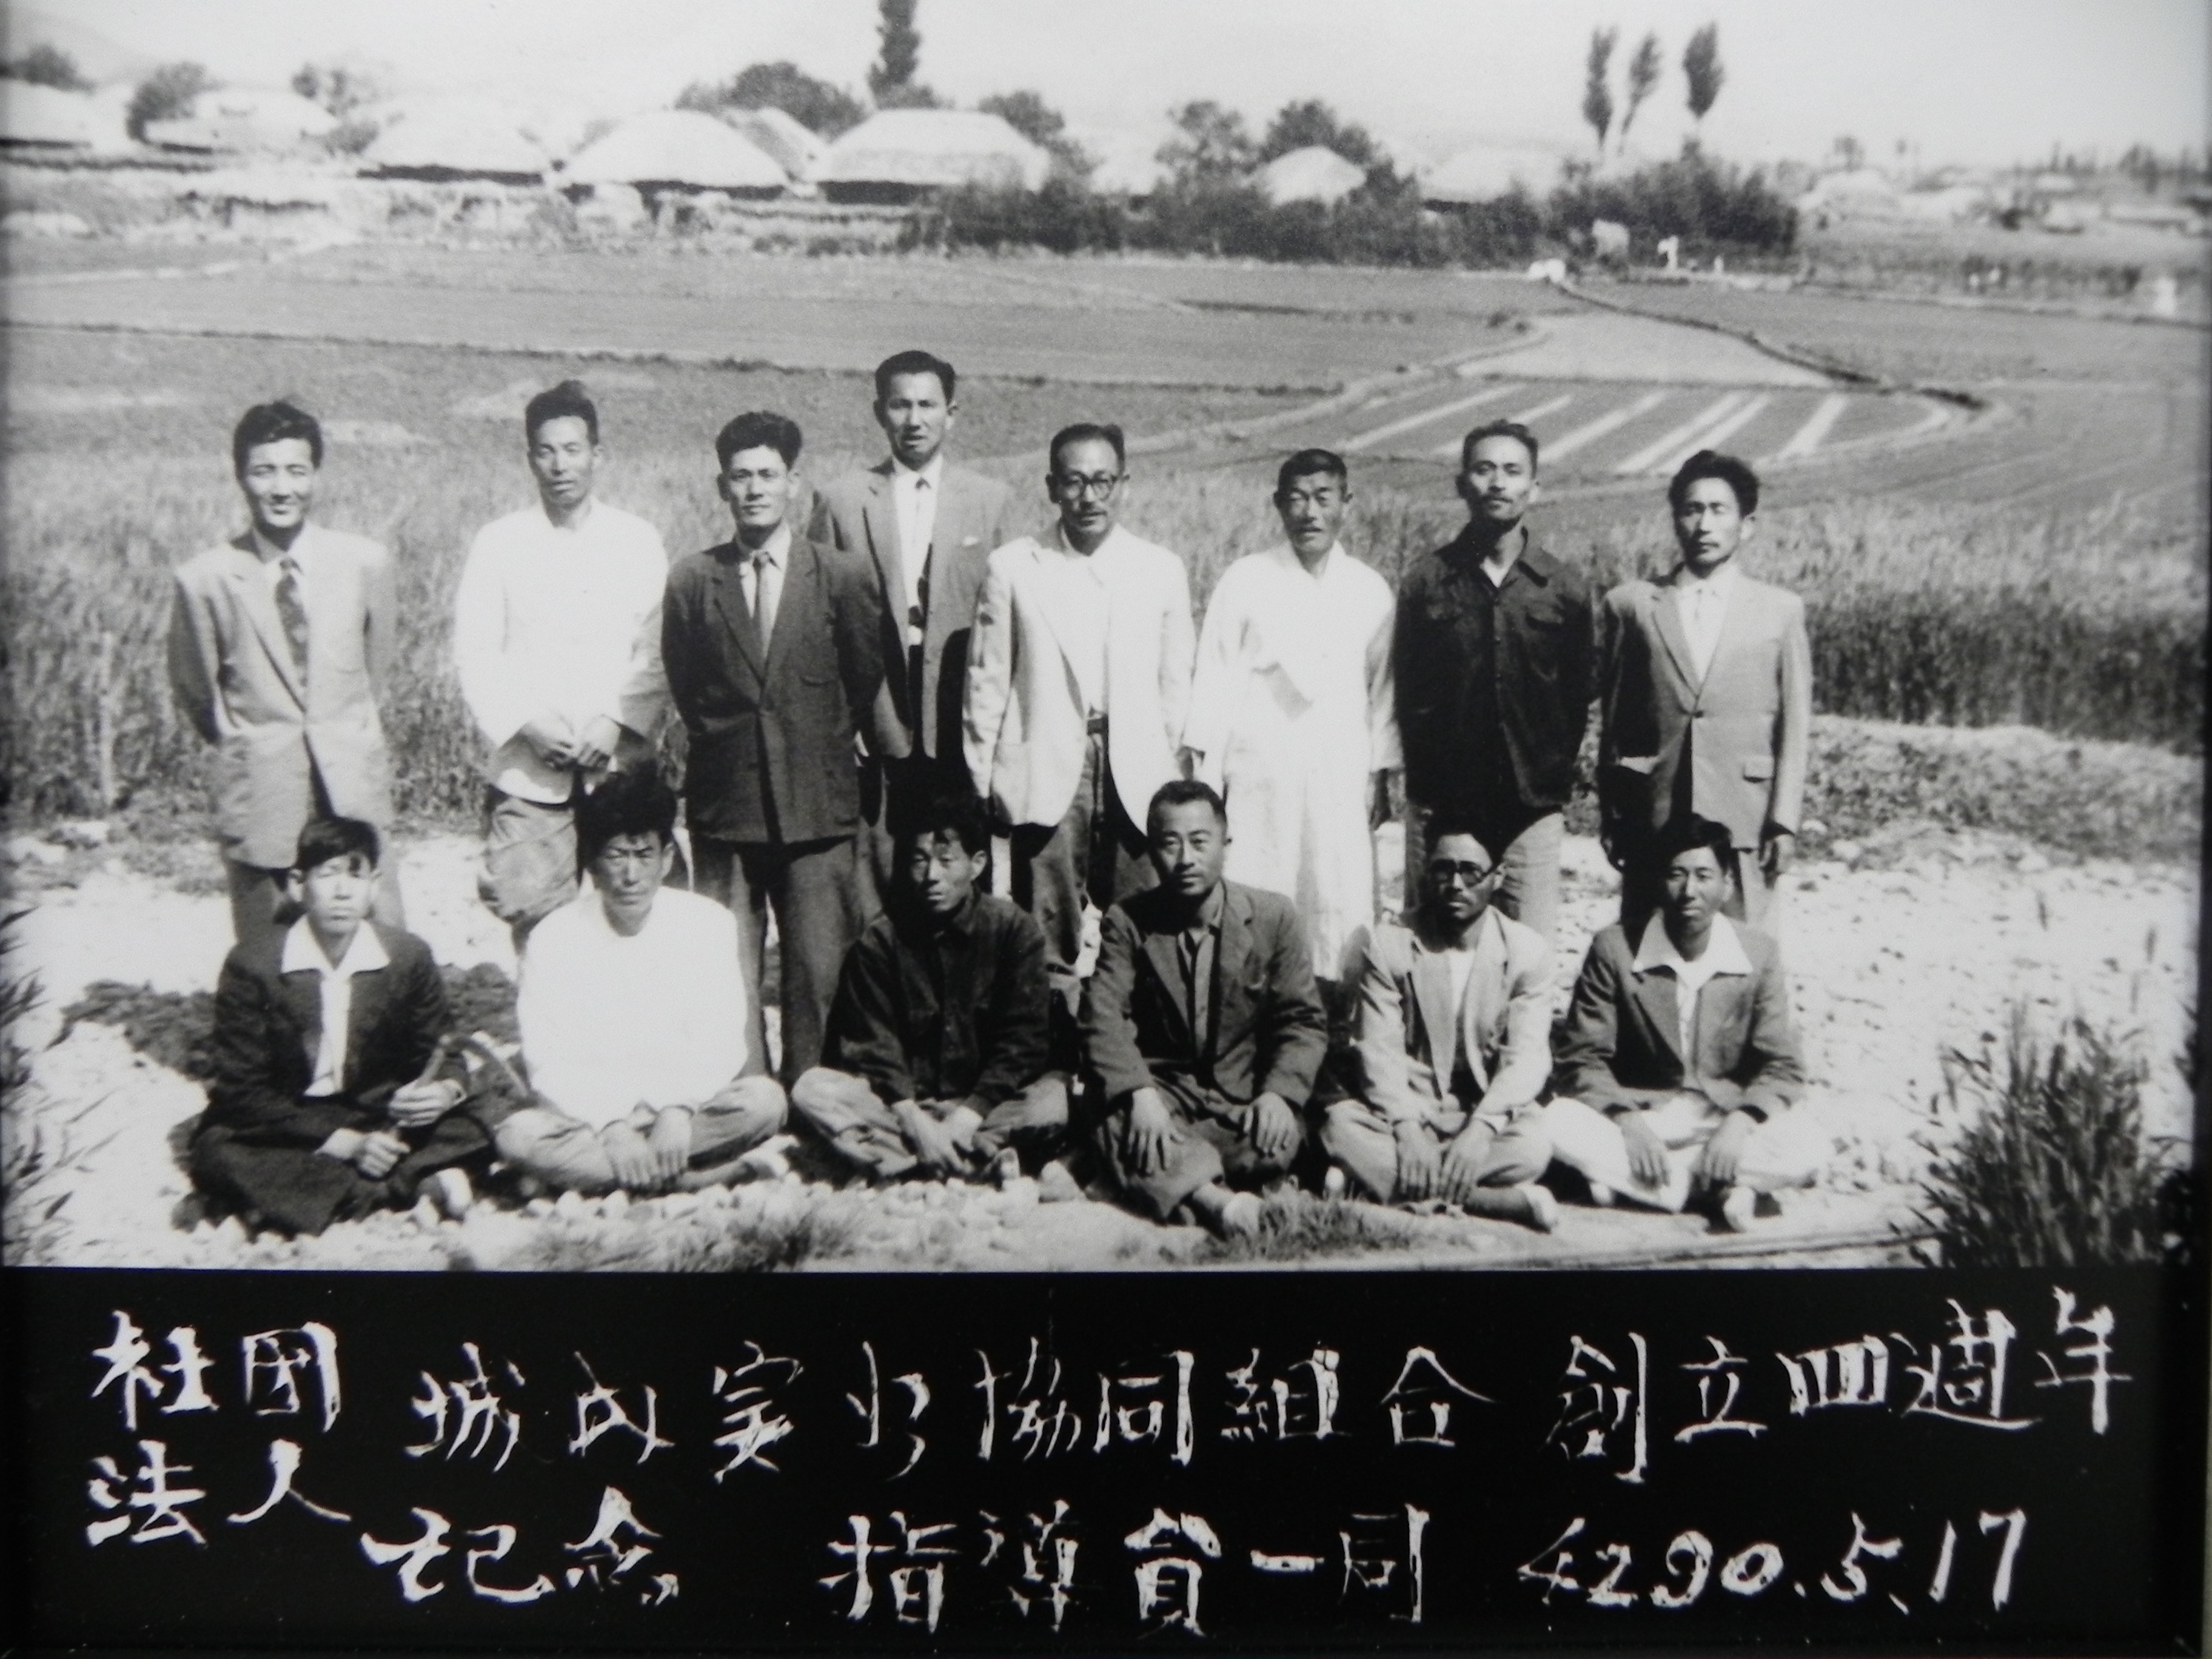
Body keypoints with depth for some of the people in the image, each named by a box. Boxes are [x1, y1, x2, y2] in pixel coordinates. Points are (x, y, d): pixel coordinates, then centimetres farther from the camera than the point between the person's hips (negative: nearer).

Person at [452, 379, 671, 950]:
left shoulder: (639, 542, 7)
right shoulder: (497, 544, 6)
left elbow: (657, 654, 3)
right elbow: (475, 656, 3)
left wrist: (617, 724, -11)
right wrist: (527, 726, -11)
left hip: (620, 768, 0)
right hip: (527, 772, 0)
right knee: (529, 908, -7)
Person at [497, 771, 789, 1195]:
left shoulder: (708, 923, -1)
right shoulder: (554, 937, -3)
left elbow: (721, 1043, -5)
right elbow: (548, 1063, -8)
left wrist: (678, 1110, -23)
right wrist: (612, 1126, -23)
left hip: (687, 1109, 0)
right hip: (588, 1117, 0)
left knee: (764, 1099, -28)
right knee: (518, 1136, -32)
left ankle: (587, 1172, -21)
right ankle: (728, 1171, -29)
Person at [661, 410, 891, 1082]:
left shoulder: (843, 576, 2)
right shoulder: (691, 580, 6)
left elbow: (867, 680, 11)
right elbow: (685, 687, 17)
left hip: (819, 806, -1)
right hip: (725, 806, 1)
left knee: (818, 975, -2)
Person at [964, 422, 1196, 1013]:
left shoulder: (1163, 570, 9)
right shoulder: (1012, 567, 6)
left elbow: (1176, 683, 12)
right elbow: (987, 681, 7)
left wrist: (1172, 774, 8)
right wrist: (983, 778, 4)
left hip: (1138, 779, 1)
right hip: (1045, 775, -1)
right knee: (1045, 945, 0)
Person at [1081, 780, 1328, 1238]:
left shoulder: (1275, 916, 2)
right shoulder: (1126, 923, 1)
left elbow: (1304, 1021, 0)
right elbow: (1104, 1019, -10)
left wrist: (1279, 1094, -20)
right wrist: (1138, 1094, -29)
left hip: (1246, 1101, 0)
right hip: (1164, 1092, 0)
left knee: (1281, 1140, -33)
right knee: (1116, 1124, -34)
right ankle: (1214, 1198, -46)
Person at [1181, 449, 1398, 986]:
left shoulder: (1371, 590, 9)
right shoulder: (1245, 580, 3)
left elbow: (1381, 688, 14)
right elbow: (1215, 678, 3)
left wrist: (1380, 775, 11)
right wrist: (1204, 774, -2)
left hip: (1342, 779, 2)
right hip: (1258, 776, -2)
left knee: (1343, 910, -2)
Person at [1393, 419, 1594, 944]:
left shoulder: (1565, 587, 5)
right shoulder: (1427, 580, 4)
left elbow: (1579, 694, 8)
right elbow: (1407, 689, 7)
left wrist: (1555, 778, 2)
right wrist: (1427, 773, 3)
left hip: (1533, 807, 0)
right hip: (1440, 804, 0)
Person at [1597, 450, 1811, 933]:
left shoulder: (1781, 611, 9)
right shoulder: (1631, 604, 8)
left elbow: (1796, 727, 7)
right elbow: (1612, 721, 8)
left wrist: (1784, 821, 0)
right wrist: (1612, 819, 5)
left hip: (1743, 821, 0)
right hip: (1652, 821, 1)